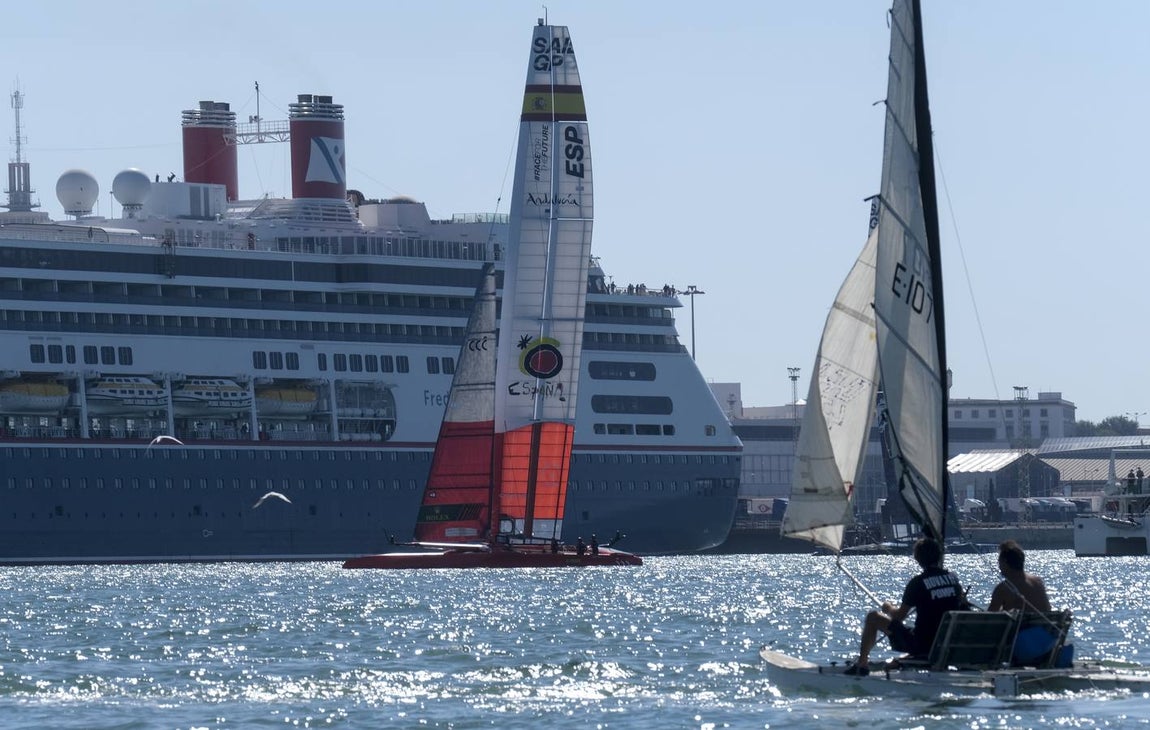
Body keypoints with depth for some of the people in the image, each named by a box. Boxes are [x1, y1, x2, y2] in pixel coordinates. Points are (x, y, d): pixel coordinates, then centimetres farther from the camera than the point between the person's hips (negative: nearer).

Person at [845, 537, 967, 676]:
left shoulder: (917, 582, -13)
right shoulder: (953, 578, 2)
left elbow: (899, 616, -5)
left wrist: (888, 607, 16)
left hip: (922, 646, -6)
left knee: (873, 618, 8)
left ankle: (862, 664, 17)